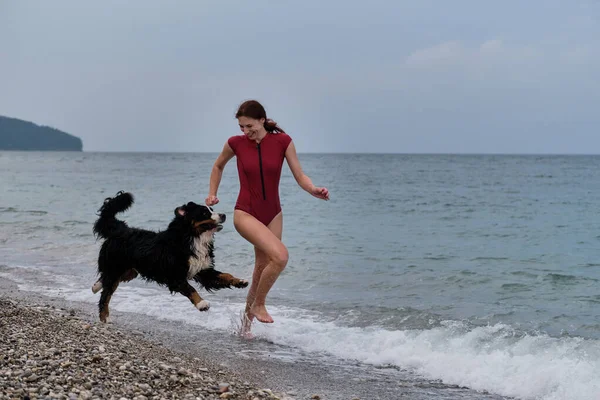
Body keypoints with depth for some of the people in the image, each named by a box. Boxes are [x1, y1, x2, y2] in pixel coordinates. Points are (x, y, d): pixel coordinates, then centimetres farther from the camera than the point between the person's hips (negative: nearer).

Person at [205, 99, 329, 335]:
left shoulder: (282, 141, -6)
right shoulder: (236, 143, -7)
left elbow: (300, 176, -5)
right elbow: (218, 166, 14)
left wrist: (314, 191, -24)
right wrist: (212, 194, 8)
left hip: (272, 214, 3)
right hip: (245, 213, -3)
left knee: (262, 271, 10)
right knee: (280, 256, -25)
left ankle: (247, 321, 31)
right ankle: (259, 305, -4)